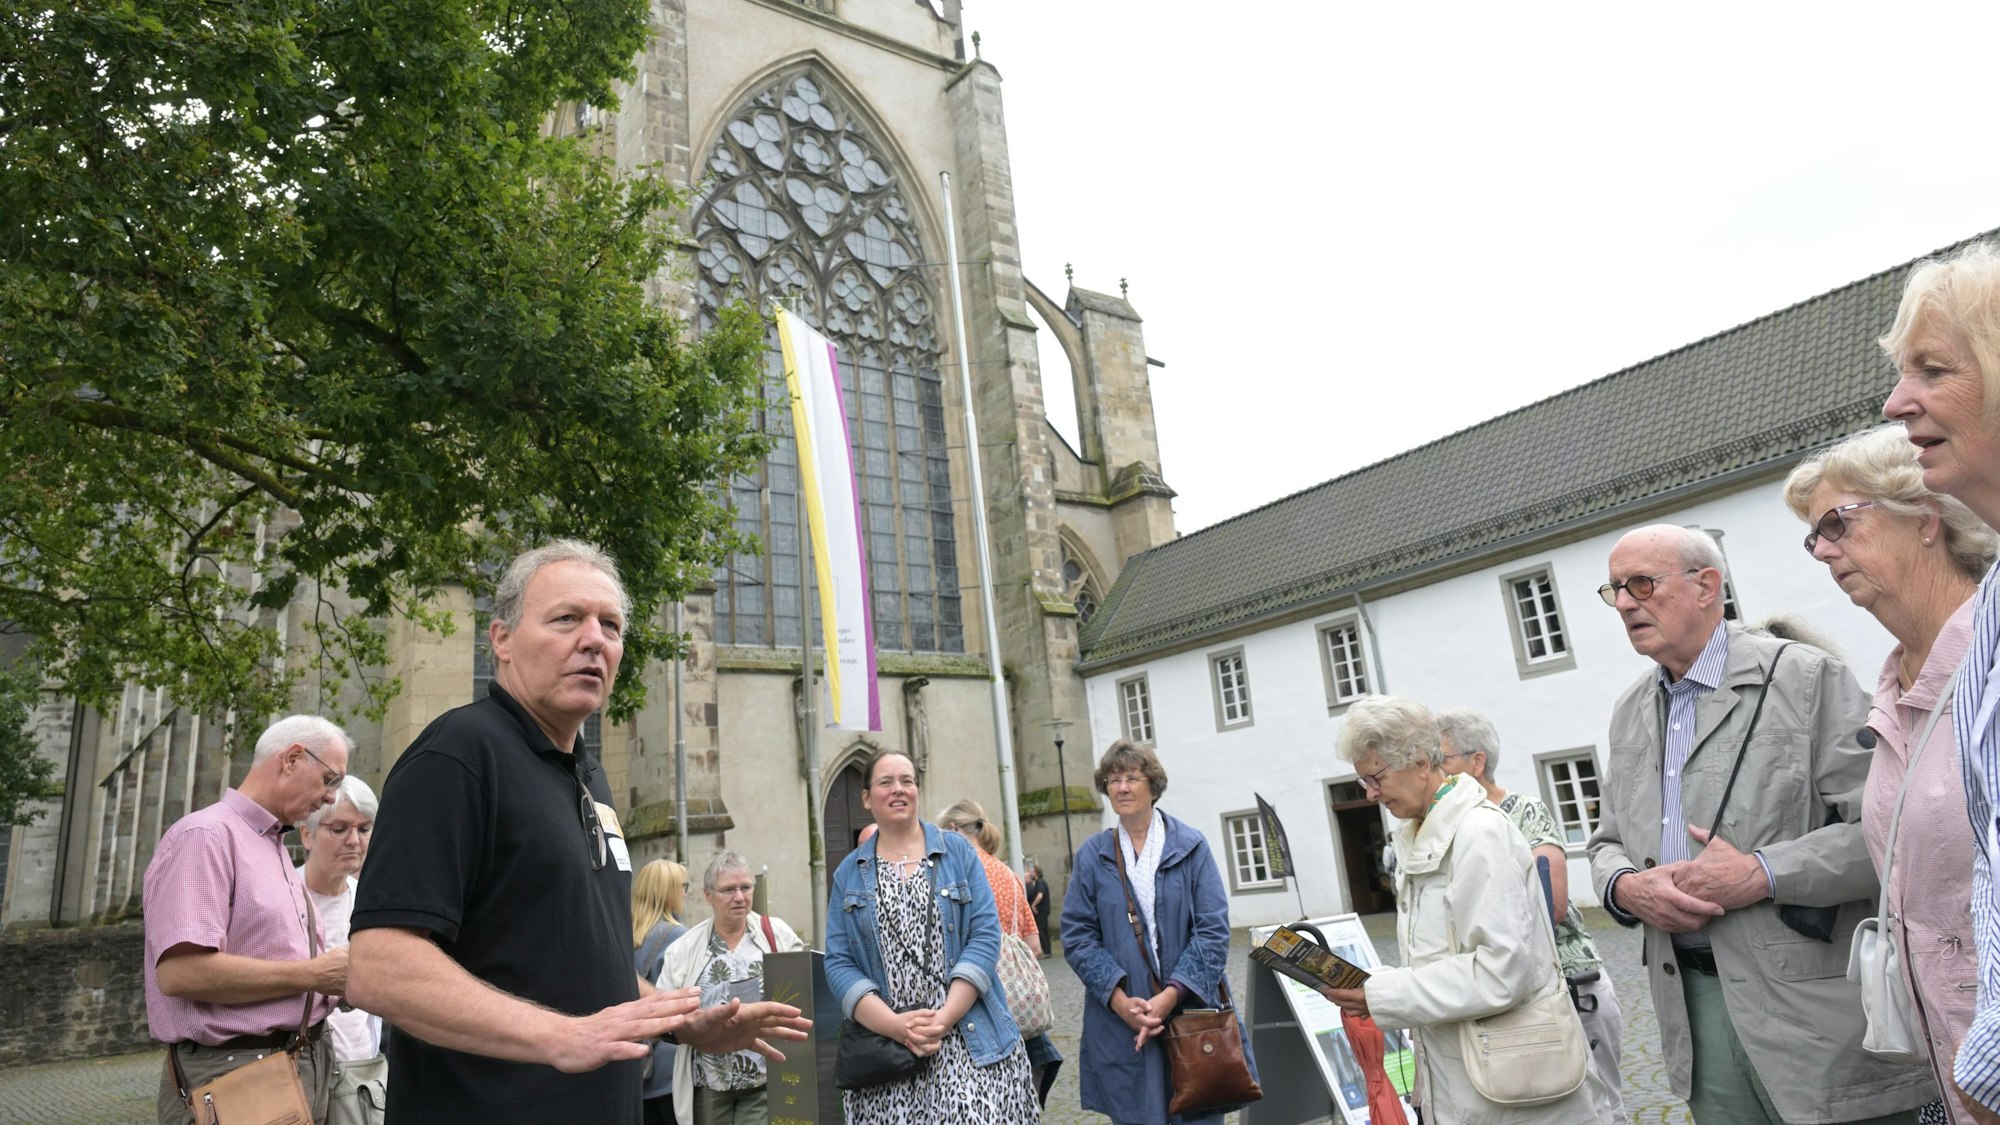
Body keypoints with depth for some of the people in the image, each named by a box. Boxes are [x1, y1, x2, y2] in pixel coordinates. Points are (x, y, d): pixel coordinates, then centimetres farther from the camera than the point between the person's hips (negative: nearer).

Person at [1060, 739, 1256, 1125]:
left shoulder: (1191, 846, 1)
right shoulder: (1092, 855, 4)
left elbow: (1213, 930, -4)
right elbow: (1077, 936, 0)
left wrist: (1171, 995, -14)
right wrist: (1119, 998, -13)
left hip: (1192, 1012, 0)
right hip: (1122, 1022, 1)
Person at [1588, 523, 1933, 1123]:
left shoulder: (1804, 675, -6)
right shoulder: (1629, 711, 12)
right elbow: (1608, 841, 16)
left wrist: (1764, 873, -20)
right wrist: (1625, 887, -6)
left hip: (1815, 1003, -5)